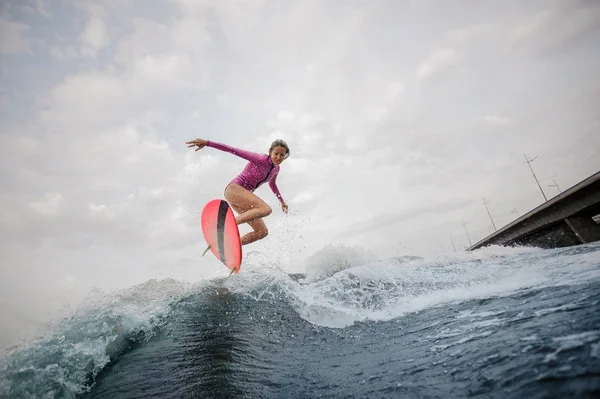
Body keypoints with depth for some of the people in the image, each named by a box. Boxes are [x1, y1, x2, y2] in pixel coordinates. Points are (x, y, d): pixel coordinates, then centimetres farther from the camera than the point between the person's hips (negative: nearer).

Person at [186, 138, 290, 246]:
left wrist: (282, 201, 42)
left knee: (262, 232, 2)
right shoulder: (261, 159, -13)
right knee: (266, 209, -32)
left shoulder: (276, 168, 12)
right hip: (234, 189, -8)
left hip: (244, 196, 9)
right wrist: (207, 143, -26)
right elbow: (234, 151, -19)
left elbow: (272, 184, 33)